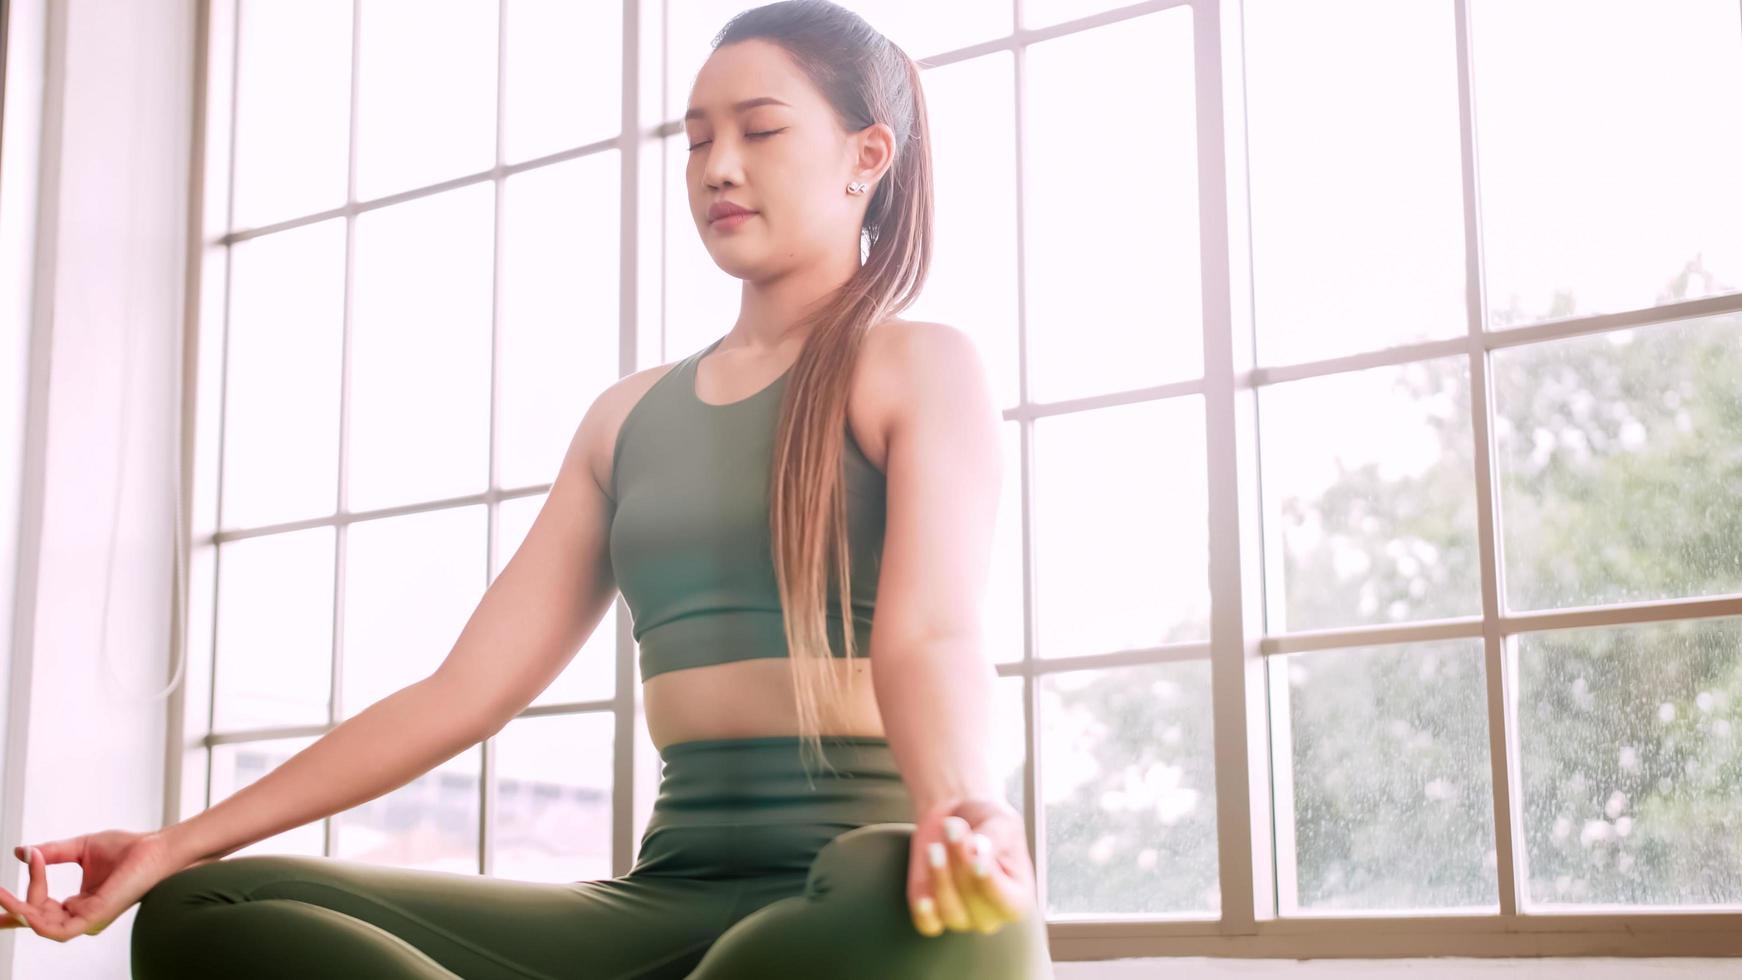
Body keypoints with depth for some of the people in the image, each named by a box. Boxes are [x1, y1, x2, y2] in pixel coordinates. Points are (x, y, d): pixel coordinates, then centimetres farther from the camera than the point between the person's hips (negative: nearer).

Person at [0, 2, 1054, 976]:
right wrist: (182, 842, 6)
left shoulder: (921, 366, 4)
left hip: (857, 889, -5)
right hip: (669, 893, 5)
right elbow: (466, 687, 14)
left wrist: (957, 809, -37)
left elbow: (931, 636, -13)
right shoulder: (629, 415, 19)